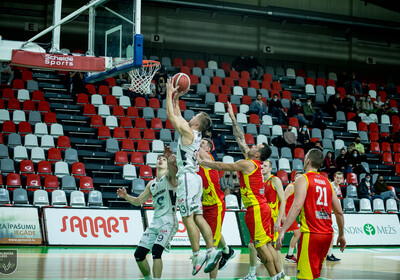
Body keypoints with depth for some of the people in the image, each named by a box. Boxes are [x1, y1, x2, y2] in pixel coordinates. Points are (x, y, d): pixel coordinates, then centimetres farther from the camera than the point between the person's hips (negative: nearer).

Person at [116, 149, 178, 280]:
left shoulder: (169, 176, -1)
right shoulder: (151, 184, 20)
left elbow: (173, 169, -25)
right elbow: (138, 201, 26)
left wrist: (171, 160, -46)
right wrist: (126, 196, 7)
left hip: (169, 221, -7)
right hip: (155, 222, 8)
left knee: (156, 251, -25)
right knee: (138, 254, 5)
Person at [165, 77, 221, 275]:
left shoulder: (188, 132, -9)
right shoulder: (195, 134, 15)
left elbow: (171, 115, -7)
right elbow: (177, 116, 27)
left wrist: (169, 92, 0)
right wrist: (176, 98, 27)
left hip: (187, 177, -9)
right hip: (193, 177, 9)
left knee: (188, 218, -9)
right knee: (198, 217, 6)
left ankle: (197, 256, -11)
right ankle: (211, 250, 1)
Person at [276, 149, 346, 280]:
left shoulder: (303, 179, -3)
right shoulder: (327, 182, 16)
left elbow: (297, 206, -18)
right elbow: (339, 212, 15)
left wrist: (283, 231, -22)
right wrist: (341, 235, 26)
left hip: (310, 234, -7)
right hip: (327, 234, 7)